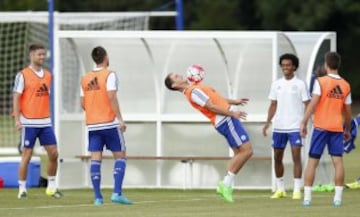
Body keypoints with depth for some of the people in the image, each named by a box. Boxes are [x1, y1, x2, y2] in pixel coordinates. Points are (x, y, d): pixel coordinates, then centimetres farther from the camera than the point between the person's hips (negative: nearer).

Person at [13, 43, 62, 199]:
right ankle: (22, 189, 7)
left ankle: (52, 186, 13)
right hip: (29, 122, -5)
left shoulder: (47, 75, 13)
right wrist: (17, 119, -14)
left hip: (45, 122, 5)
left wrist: (48, 116, 14)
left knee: (53, 154, 1)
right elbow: (16, 98, -7)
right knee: (27, 155, -1)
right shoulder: (23, 75, -4)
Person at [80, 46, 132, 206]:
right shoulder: (109, 75, -7)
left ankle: (98, 197, -3)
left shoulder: (85, 79, 10)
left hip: (92, 125, 5)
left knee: (95, 158, 2)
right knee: (120, 156, 4)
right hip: (110, 123, -5)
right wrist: (120, 119, -16)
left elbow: (83, 104, 12)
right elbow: (111, 97, -18)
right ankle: (117, 193, -9)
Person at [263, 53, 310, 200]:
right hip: (279, 126, 5)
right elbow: (273, 105, 13)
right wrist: (268, 122, 2)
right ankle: (280, 189, 20)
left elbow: (307, 105, -2)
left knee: (296, 156, -12)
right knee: (277, 158, 8)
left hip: (295, 127, -5)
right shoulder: (276, 84, 10)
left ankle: (297, 190, -10)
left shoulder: (300, 84, -2)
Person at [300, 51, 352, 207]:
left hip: (321, 126, -3)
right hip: (337, 127, 3)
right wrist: (347, 129, 21)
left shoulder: (321, 82, -6)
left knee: (312, 161, 2)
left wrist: (304, 122, -11)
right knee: (338, 161, 1)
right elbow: (347, 111, 11)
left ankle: (307, 197, -2)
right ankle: (338, 197, -4)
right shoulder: (345, 86, 6)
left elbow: (313, 103, -13)